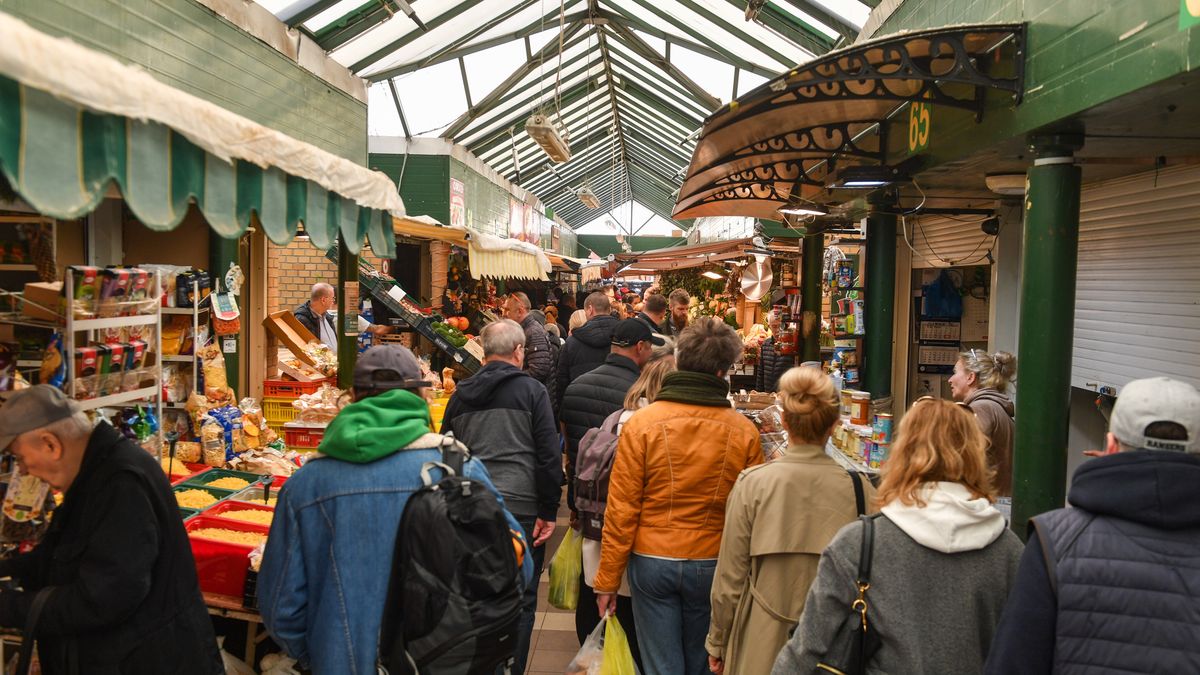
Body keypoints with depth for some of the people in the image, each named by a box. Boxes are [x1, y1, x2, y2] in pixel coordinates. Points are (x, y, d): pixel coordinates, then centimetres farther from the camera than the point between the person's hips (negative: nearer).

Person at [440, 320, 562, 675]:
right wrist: (549, 512, -5)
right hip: (521, 508, -4)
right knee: (519, 601, 6)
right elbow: (549, 456, -9)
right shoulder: (532, 390, -4)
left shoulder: (460, 394, 10)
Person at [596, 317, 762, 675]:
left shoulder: (642, 423, -12)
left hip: (652, 562, -1)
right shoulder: (745, 432, -10)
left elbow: (621, 509, -11)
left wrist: (607, 579, -2)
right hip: (713, 565, 2)